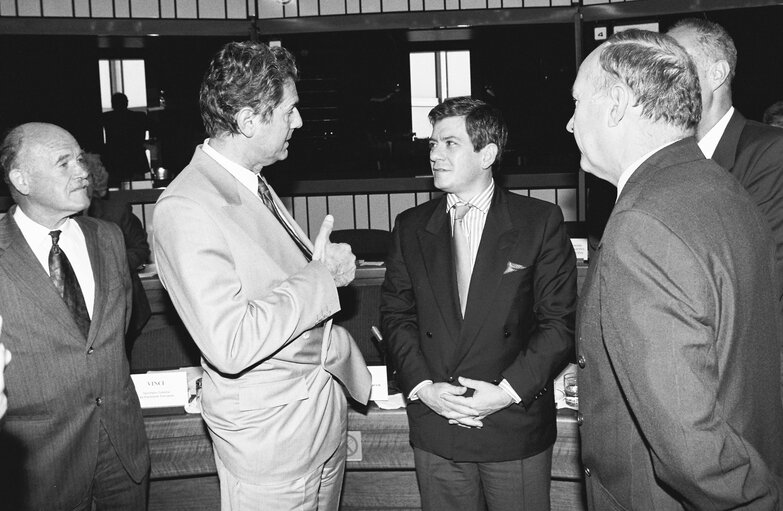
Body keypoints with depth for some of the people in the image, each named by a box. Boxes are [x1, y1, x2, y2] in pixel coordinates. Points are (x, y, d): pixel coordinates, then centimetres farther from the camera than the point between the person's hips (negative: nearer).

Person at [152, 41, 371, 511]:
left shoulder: (254, 185, 6)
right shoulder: (185, 210, -23)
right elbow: (230, 345, -30)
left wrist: (329, 265, -4)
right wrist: (320, 276, -21)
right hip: (269, 433, -8)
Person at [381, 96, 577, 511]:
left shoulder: (540, 222, -5)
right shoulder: (411, 227, 5)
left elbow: (560, 322, -7)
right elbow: (396, 315, 5)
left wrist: (508, 390, -15)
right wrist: (422, 387, -8)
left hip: (516, 427, -2)